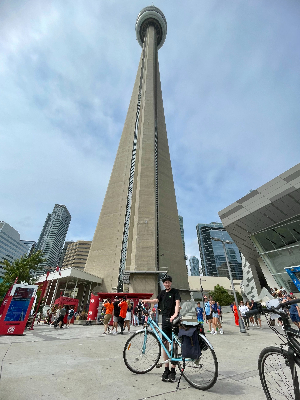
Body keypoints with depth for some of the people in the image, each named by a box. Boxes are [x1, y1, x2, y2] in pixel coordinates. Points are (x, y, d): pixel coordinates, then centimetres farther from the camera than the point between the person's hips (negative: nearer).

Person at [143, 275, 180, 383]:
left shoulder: (175, 292, -6)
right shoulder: (162, 293, 12)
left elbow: (177, 303, -20)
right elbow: (156, 301, 1)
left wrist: (175, 314, -37)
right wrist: (147, 301, -18)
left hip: (173, 321, -5)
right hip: (165, 320, 5)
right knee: (165, 344, 10)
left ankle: (173, 370, 14)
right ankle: (166, 370, 23)